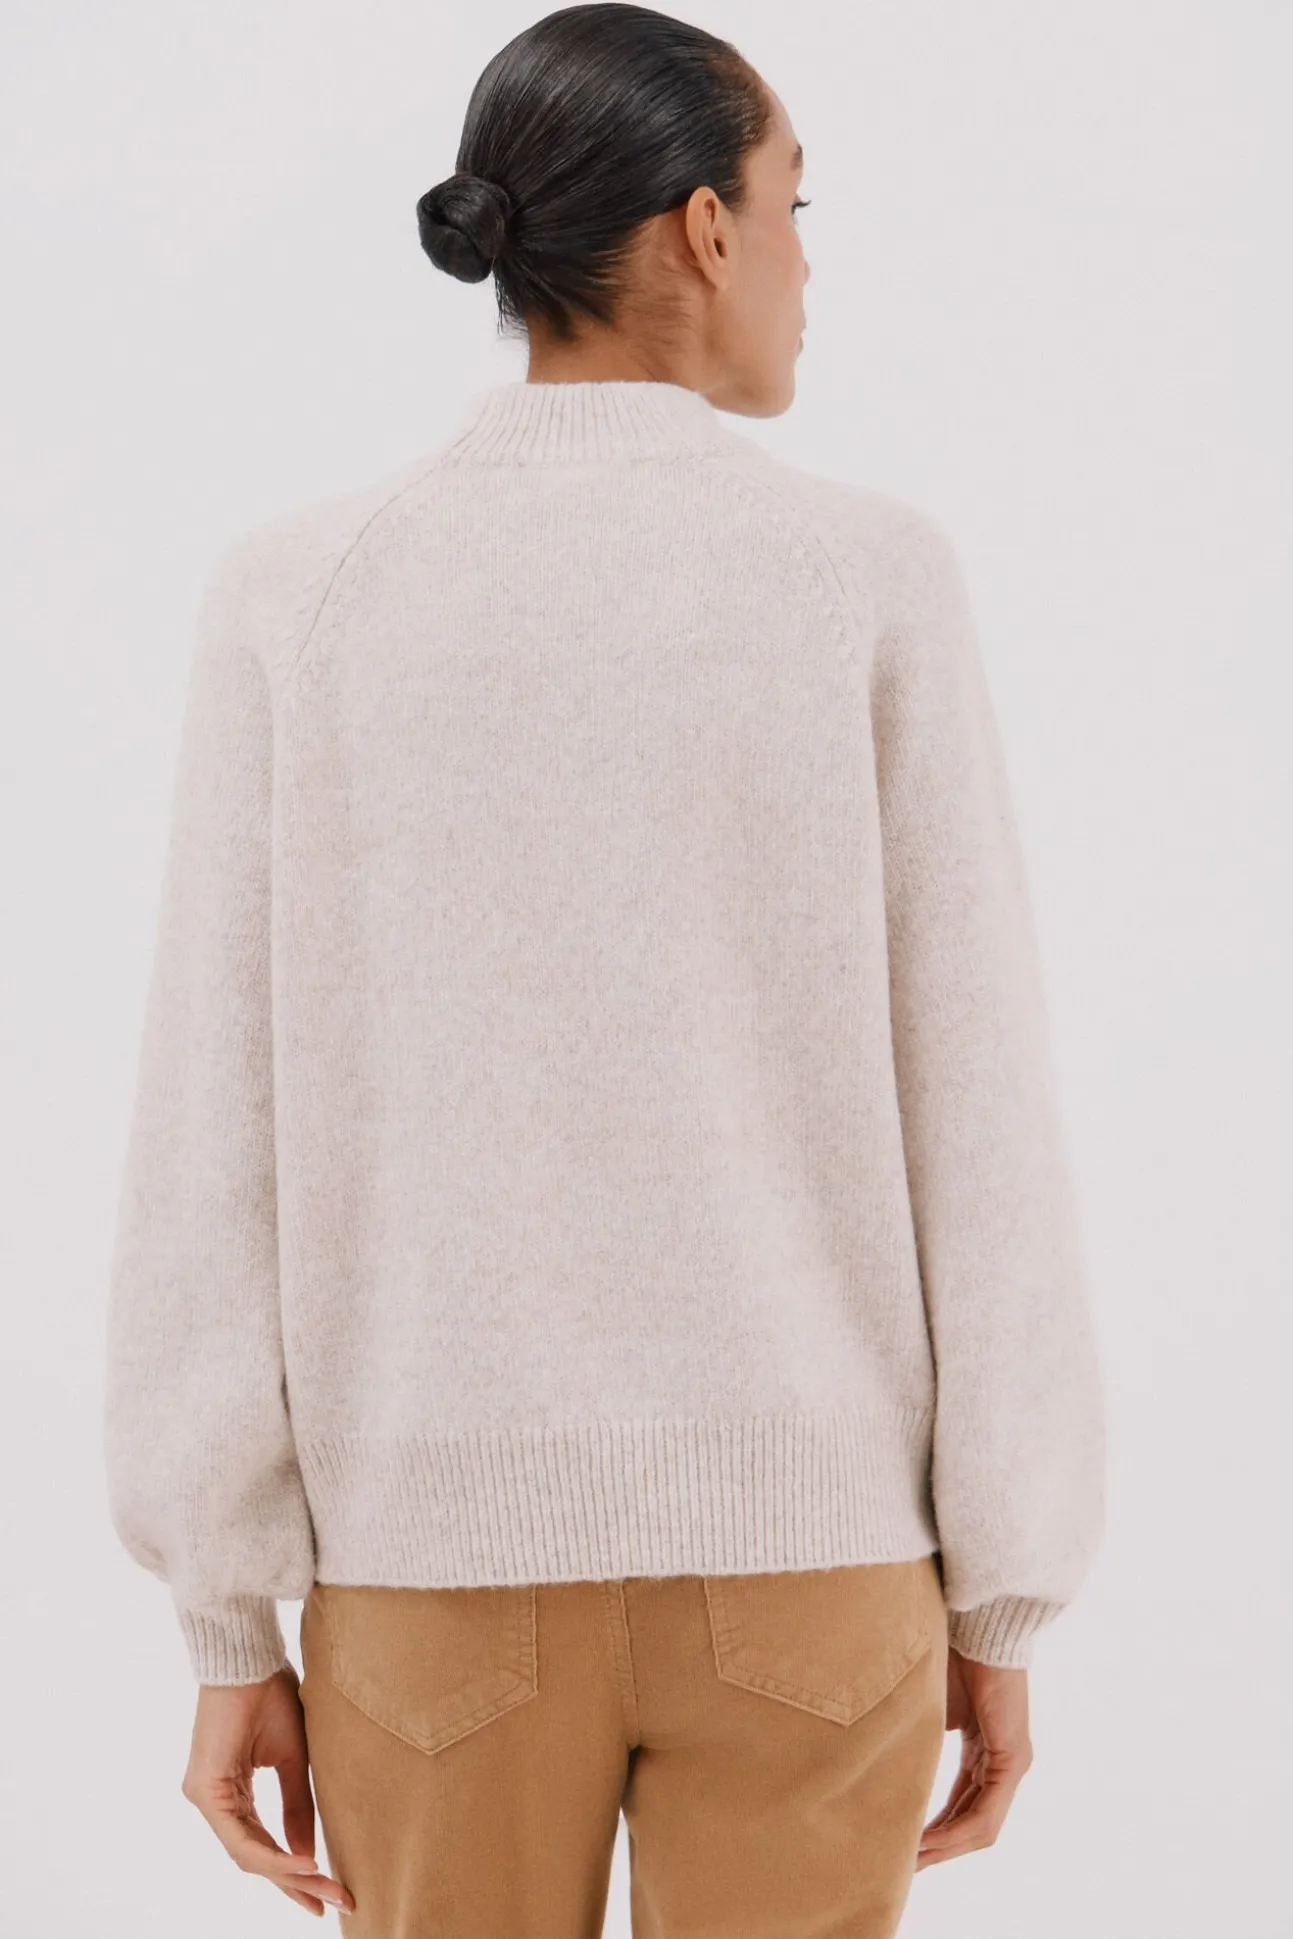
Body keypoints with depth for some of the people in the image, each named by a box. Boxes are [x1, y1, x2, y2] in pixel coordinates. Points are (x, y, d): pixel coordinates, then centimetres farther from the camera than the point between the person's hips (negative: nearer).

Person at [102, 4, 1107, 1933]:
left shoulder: (298, 593, -3)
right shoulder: (869, 581, -6)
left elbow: (217, 1141, -5)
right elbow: (976, 1121, -6)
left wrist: (231, 1628, 3)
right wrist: (1002, 1609, 4)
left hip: (445, 1548, 1)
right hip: (796, 1541, -1)